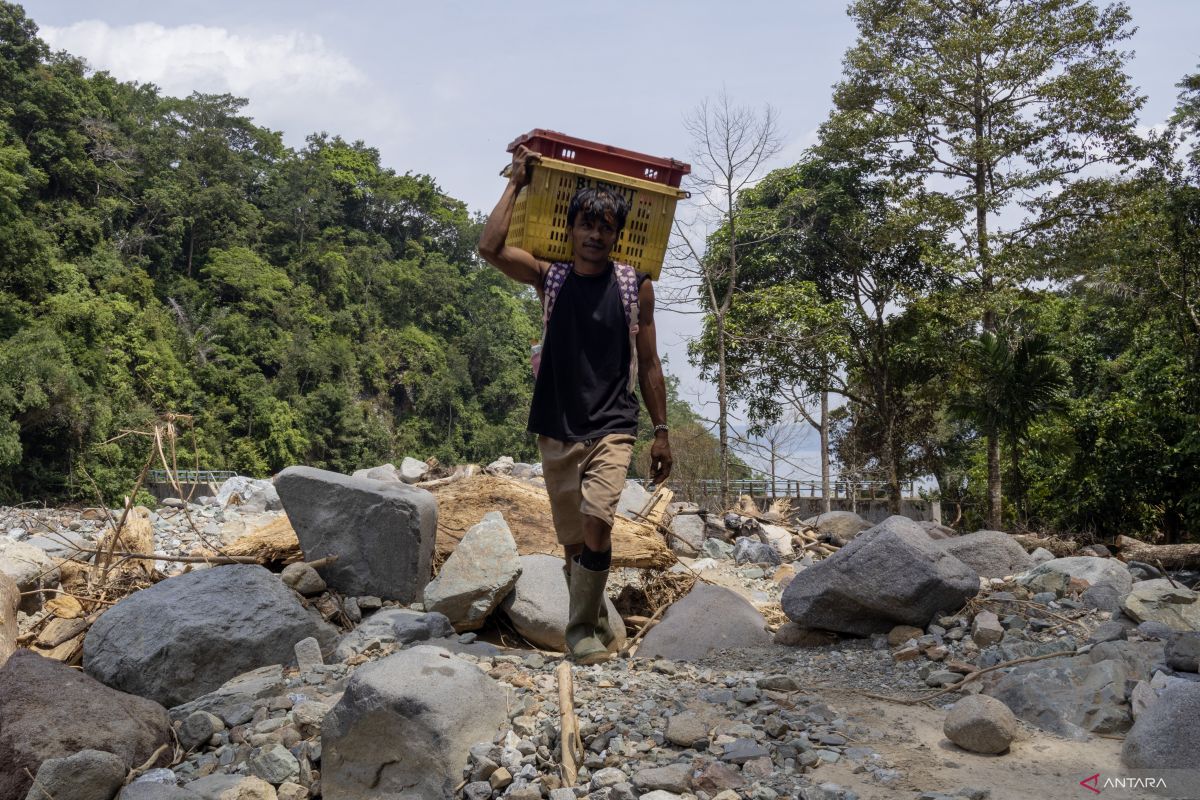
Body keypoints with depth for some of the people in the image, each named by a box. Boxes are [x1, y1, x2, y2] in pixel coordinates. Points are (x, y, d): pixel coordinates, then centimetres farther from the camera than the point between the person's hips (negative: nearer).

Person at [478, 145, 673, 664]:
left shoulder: (635, 286, 3)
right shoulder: (550, 279, 3)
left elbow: (648, 364, 7)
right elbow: (490, 247, -14)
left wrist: (661, 432, 4)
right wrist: (517, 184, -4)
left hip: (613, 429, -2)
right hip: (557, 430, 2)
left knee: (596, 522, -22)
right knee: (573, 542, 9)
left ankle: (583, 630, -6)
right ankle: (595, 623, 30)